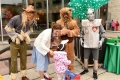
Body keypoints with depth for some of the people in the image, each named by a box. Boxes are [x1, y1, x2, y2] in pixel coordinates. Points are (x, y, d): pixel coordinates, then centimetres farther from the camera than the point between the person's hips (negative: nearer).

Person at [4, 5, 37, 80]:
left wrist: (26, 34, -8)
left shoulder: (31, 21, -5)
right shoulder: (16, 18, -22)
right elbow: (8, 28, -17)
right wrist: (17, 35, -21)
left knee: (24, 59, 14)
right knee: (14, 60, 2)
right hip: (14, 43, -5)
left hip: (23, 43, 5)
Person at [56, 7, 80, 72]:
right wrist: (62, 31, -17)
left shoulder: (73, 22, 1)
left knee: (70, 56, 12)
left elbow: (77, 31, -3)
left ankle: (70, 69, 28)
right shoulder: (58, 22, 1)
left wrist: (69, 32, -16)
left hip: (70, 42, 1)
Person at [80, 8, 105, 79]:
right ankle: (86, 69, 34)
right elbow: (82, 32, 13)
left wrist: (101, 40, -10)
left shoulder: (98, 22, -6)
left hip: (95, 44, -3)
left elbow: (103, 32, 0)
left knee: (95, 59, 4)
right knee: (85, 58, 14)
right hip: (86, 44, 3)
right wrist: (81, 39, 5)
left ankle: (95, 72, 17)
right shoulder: (84, 22, 1)